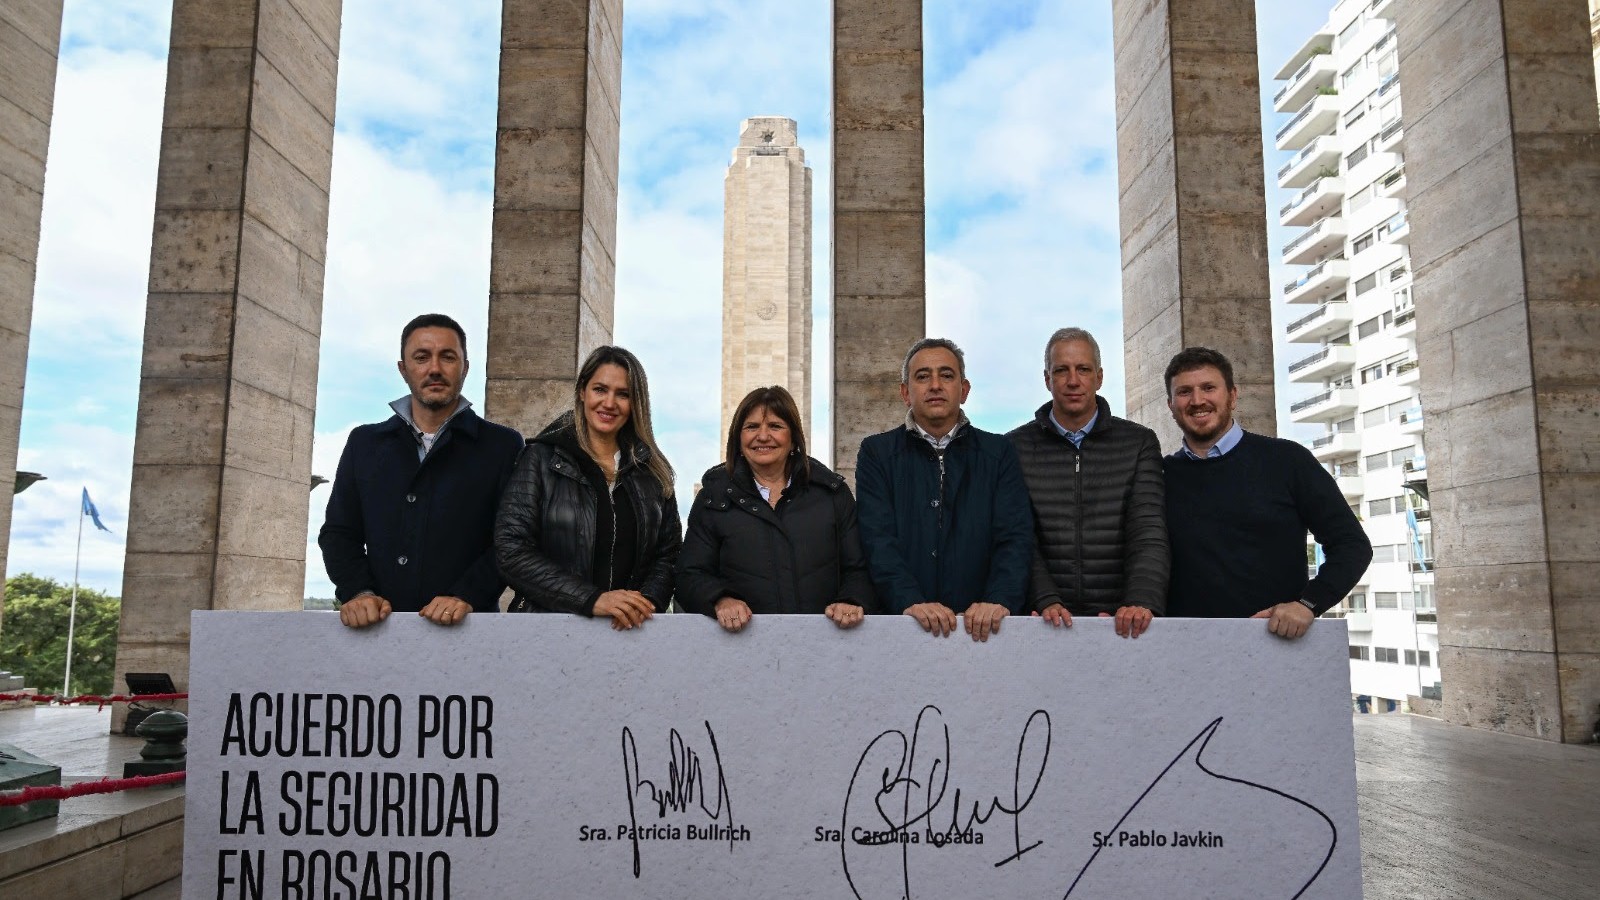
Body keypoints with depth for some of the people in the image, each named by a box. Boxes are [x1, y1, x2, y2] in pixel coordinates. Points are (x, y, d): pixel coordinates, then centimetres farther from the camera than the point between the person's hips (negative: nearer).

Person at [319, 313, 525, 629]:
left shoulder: (502, 446, 4)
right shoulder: (365, 443, 15)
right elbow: (338, 532, 13)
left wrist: (467, 596, -17)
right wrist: (358, 591, -5)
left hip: (466, 627, -2)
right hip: (377, 627, 3)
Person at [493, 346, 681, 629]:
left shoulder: (653, 469, 10)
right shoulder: (541, 459, 1)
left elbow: (668, 553, 10)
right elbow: (512, 552, -7)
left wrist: (647, 601, -10)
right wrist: (592, 599, -16)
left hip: (632, 627, 2)